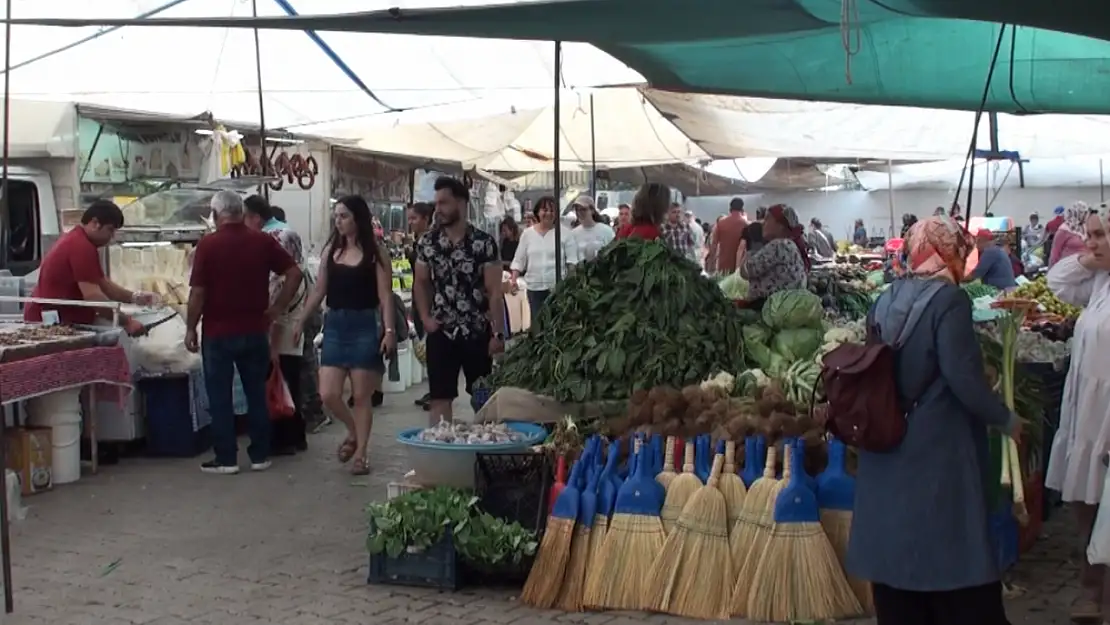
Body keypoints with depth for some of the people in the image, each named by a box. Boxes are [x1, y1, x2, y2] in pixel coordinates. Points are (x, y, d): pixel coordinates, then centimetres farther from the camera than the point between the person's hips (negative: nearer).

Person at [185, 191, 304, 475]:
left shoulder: (207, 245, -10)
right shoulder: (263, 242, -1)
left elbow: (198, 292, -10)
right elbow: (295, 273, -2)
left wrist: (190, 328, 0)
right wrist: (277, 308, 3)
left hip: (218, 332, -3)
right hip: (255, 331, 3)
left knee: (220, 397, 5)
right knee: (257, 393, 11)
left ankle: (226, 458, 7)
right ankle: (260, 455, 15)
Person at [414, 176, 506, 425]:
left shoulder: (484, 243, -8)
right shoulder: (428, 241, 2)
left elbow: (494, 291, -8)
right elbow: (421, 283, 13)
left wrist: (498, 333, -11)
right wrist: (425, 318, -1)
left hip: (477, 332, -2)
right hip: (441, 332, 2)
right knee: (440, 398, 3)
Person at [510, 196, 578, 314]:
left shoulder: (565, 232, 0)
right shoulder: (527, 234, 8)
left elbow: (572, 260, -3)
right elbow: (519, 260, 10)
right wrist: (514, 279, -2)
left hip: (558, 287, -3)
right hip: (534, 287, 3)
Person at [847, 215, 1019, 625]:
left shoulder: (885, 301, 9)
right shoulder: (949, 299, -12)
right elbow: (963, 377, -18)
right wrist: (1006, 419, -6)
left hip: (886, 445, 7)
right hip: (938, 449, -7)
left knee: (897, 550, 13)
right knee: (954, 559, -1)